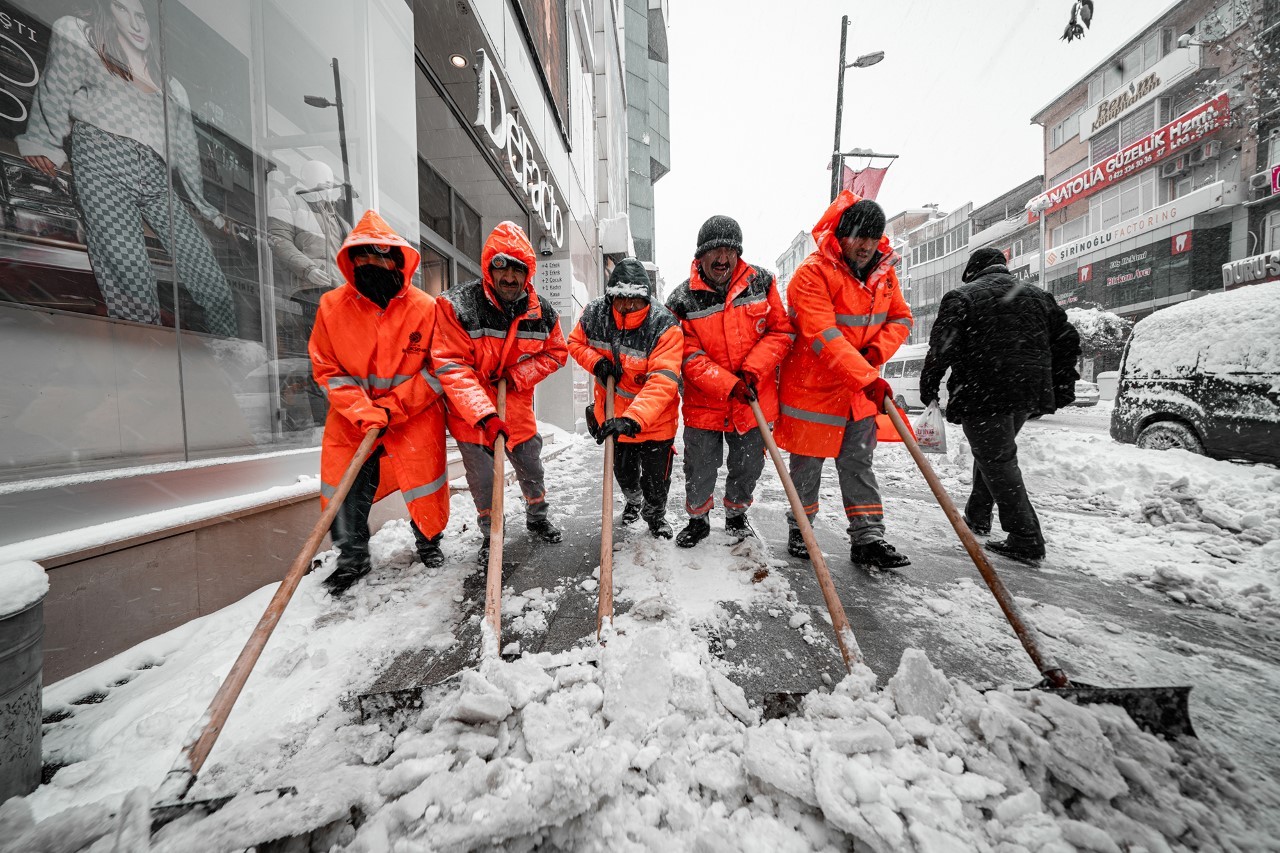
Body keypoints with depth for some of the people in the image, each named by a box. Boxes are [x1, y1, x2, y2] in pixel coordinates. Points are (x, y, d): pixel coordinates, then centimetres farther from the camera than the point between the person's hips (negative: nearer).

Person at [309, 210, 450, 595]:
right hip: (351, 420, 2)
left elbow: (439, 369, -8)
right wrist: (363, 411, -18)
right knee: (345, 492, 5)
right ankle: (352, 558, 29)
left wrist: (393, 407, -14)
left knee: (424, 487, 5)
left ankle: (428, 542, 33)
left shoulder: (426, 307, -8)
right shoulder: (332, 306, -3)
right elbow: (327, 369, -2)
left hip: (415, 419, -1)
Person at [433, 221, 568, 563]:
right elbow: (451, 368, -23)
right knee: (483, 478, 8)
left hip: (517, 405, 3)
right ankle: (489, 534, 34)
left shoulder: (541, 311, -7)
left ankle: (538, 519, 43)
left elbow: (555, 353, 5)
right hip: (470, 411, -3)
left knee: (531, 467, 16)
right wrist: (486, 415, -33)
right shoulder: (457, 305, -20)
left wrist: (518, 375, -13)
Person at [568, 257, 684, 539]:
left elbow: (662, 382, -37)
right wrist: (596, 361, -17)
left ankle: (655, 514, 45)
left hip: (655, 419, -4)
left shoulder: (665, 326, -28)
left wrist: (633, 419, -49)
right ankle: (633, 500, 59)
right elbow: (575, 342, 5)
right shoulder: (594, 313, -13)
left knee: (656, 478, 12)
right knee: (622, 470, 26)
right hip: (611, 414, 4)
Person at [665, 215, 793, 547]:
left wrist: (753, 371, -14)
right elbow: (690, 358, -12)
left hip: (754, 399, 2)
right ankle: (698, 520, 37)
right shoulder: (683, 300, -8)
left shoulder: (761, 282, 0)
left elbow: (781, 332, 0)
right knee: (700, 470, 9)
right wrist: (729, 385, -23)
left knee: (749, 467, 15)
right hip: (704, 402, -1)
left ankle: (736, 515, 43)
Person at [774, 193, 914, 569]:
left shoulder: (883, 270, 7)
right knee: (807, 464, 7)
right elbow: (824, 337, -27)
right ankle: (800, 530, 26)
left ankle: (868, 539, 19)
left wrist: (876, 351, -9)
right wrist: (868, 379, -32)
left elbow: (900, 318, 13)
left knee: (858, 463, 10)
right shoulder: (813, 273, -17)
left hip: (863, 386, 6)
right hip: (813, 385, -6)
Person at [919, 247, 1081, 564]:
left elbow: (941, 346, -12)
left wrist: (928, 387, -3)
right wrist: (1062, 389, 20)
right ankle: (978, 517, 31)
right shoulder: (1036, 294, 18)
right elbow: (1067, 339, 17)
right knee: (994, 452, 21)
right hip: (1029, 394, 7)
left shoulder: (961, 296, -2)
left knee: (998, 461, 0)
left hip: (983, 394, -7)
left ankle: (1026, 540, 3)